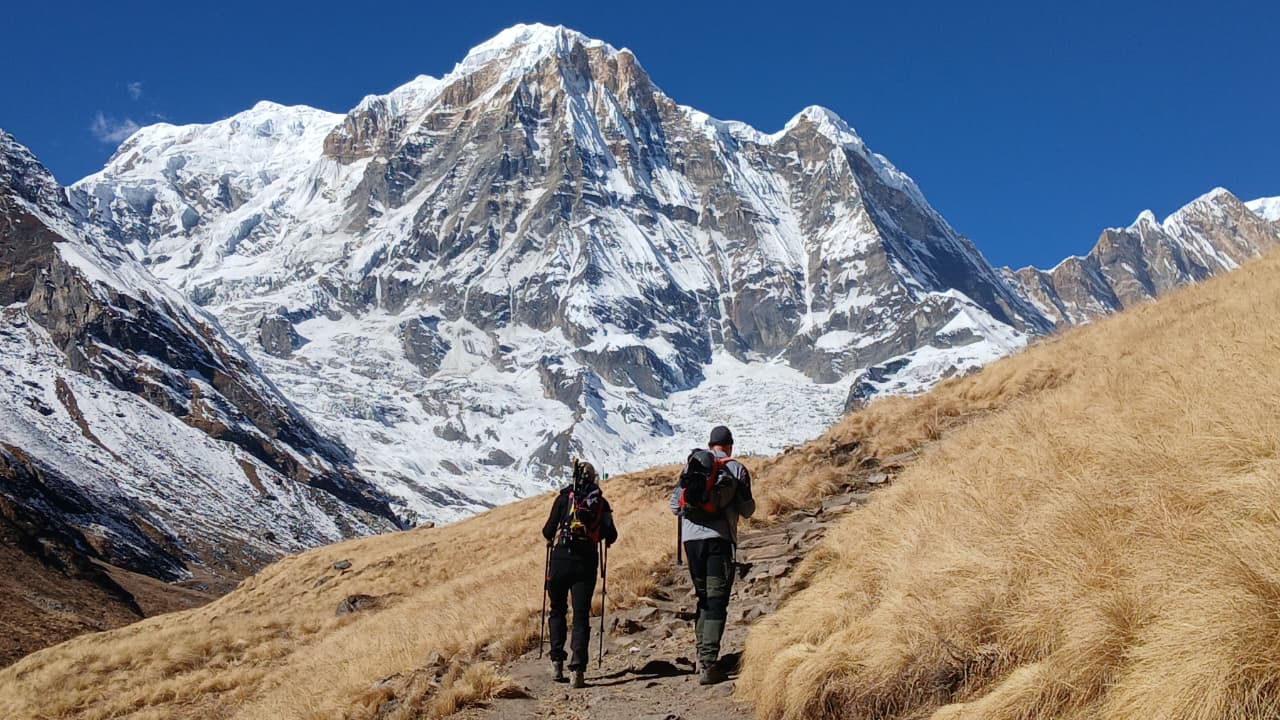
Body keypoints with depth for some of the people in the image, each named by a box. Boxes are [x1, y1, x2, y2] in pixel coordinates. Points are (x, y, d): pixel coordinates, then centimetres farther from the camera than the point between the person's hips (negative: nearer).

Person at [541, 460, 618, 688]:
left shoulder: (564, 498, 2)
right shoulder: (601, 503, 7)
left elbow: (548, 530, -1)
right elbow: (611, 536, 7)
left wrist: (551, 538, 22)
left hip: (560, 560, -1)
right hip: (586, 563, 1)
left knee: (558, 610, 17)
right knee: (581, 615, 3)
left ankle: (557, 660, 10)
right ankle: (578, 668, -9)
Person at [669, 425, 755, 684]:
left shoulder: (691, 468, 12)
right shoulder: (736, 469, 3)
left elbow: (674, 505, 12)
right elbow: (746, 510, 1)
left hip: (691, 538, 4)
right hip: (719, 538, -4)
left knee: (703, 598, 17)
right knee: (717, 602, -4)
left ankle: (702, 657, 15)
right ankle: (708, 663, -13)